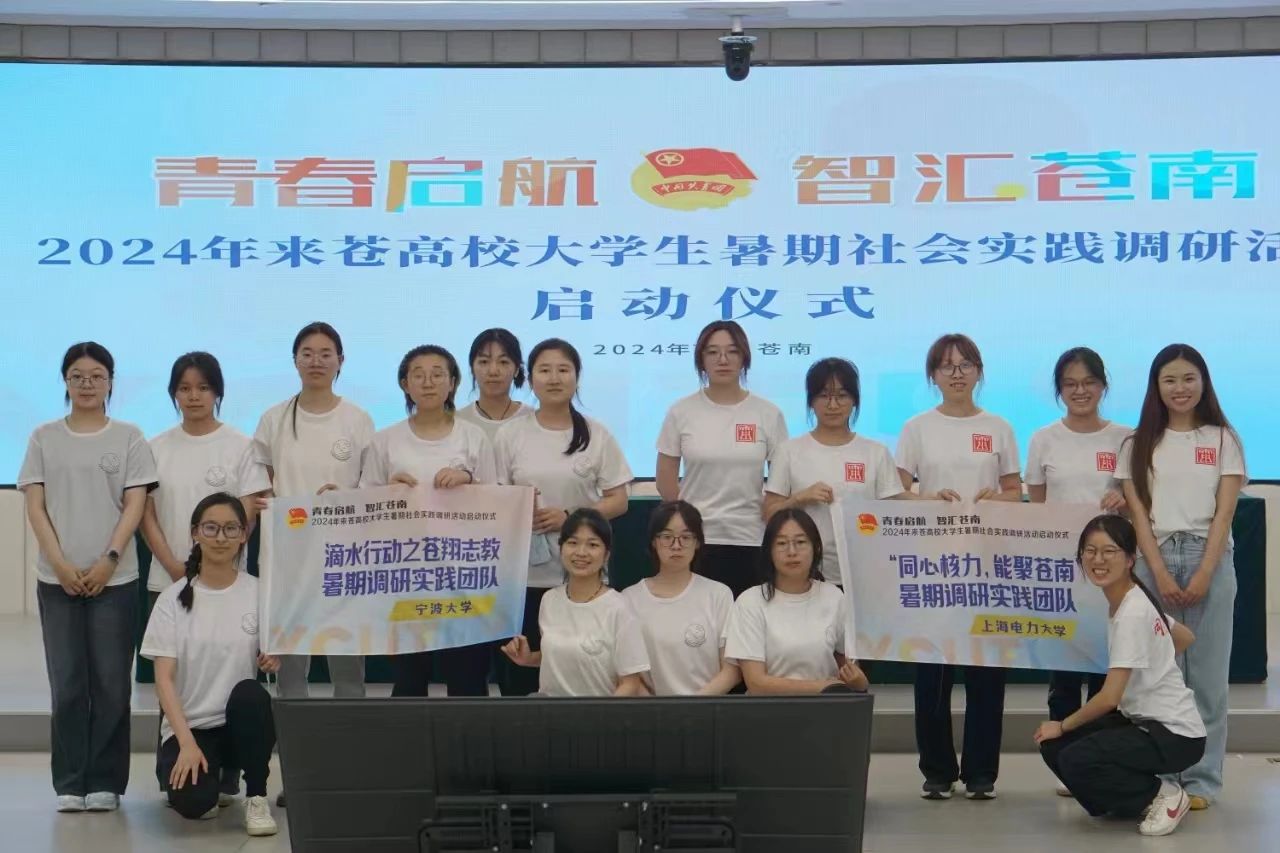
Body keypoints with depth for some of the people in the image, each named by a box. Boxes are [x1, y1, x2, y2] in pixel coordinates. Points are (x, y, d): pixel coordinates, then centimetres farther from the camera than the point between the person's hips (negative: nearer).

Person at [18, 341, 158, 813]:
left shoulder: (128, 437, 4)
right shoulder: (45, 438, 7)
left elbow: (134, 506, -2)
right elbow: (35, 508, 2)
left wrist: (108, 561, -13)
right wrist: (61, 564, -10)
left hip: (114, 578, -1)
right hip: (58, 578, 1)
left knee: (111, 684, 1)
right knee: (68, 684, 2)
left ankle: (105, 783, 9)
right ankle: (69, 783, 10)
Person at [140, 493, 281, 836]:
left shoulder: (260, 593, 0)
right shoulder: (174, 598, -4)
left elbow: (276, 659, 10)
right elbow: (164, 678, -9)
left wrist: (276, 661, -16)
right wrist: (187, 742, -21)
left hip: (242, 721, 1)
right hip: (189, 725, -1)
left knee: (249, 693, -35)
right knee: (192, 801, -30)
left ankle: (256, 797, -15)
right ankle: (210, 783, 9)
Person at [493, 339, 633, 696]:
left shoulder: (596, 435, 3)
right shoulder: (510, 435, 5)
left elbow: (618, 501, 1)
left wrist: (569, 516, -13)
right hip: (523, 572, 1)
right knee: (519, 665, 2)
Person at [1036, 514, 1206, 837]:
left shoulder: (1133, 614, -22)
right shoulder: (1131, 601, 4)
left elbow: (1109, 697, -23)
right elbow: (1186, 638, 21)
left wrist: (1062, 725, -10)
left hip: (1176, 735, -9)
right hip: (1142, 720, 9)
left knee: (1077, 761, -25)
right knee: (1054, 746, -2)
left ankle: (1161, 797, -5)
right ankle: (1136, 797, 11)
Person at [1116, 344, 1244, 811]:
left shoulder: (1222, 439, 6)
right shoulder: (1139, 443, 8)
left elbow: (1224, 512, -1)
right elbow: (1138, 514, 2)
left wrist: (1203, 576, -11)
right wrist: (1161, 574, -9)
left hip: (1210, 559, -1)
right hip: (1155, 560, 1)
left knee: (1206, 673, 1)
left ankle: (1201, 781, 7)